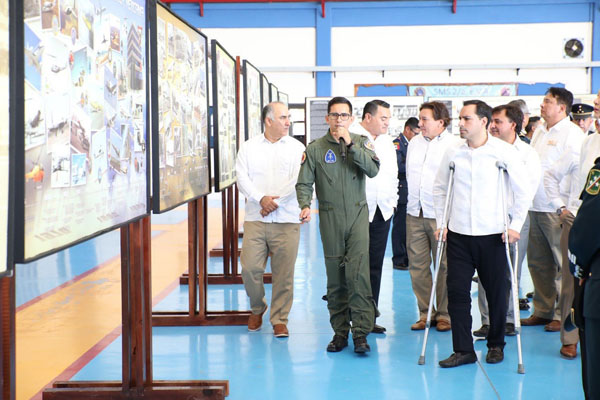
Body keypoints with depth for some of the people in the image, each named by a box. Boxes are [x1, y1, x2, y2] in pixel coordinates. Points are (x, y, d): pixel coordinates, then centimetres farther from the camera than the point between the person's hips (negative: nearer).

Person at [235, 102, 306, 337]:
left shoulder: (296, 148, 8)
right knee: (250, 267, -3)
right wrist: (261, 199, -12)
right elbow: (242, 178, 2)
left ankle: (279, 320, 11)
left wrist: (276, 201, -11)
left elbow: (297, 180, -3)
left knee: (283, 273, -1)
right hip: (255, 219, 1)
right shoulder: (249, 147, 10)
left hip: (286, 220, -1)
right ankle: (257, 309, 23)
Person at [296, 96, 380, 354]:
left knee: (358, 273, -12)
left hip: (358, 214, -1)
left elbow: (373, 170, -9)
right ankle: (340, 332, 14)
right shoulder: (315, 149, 4)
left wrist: (350, 145, -14)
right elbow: (304, 183, 2)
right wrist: (305, 206, -17)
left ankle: (361, 332, -8)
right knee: (335, 277, 4)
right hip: (330, 218, 1)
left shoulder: (361, 142, 7)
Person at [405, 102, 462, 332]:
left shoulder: (455, 145, -4)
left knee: (444, 267, 0)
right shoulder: (414, 143, 15)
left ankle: (445, 315, 11)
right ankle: (425, 313, 16)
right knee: (417, 265, 6)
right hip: (415, 213, 6)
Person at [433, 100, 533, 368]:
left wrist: (516, 226, -4)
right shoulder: (453, 154, 4)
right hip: (458, 235, 2)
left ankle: (496, 345, 25)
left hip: (493, 235, -2)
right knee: (456, 291, -2)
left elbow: (524, 192, 1)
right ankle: (463, 349, 6)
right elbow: (439, 190, 14)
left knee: (497, 292, 6)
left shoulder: (505, 153, -4)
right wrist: (441, 223, 7)